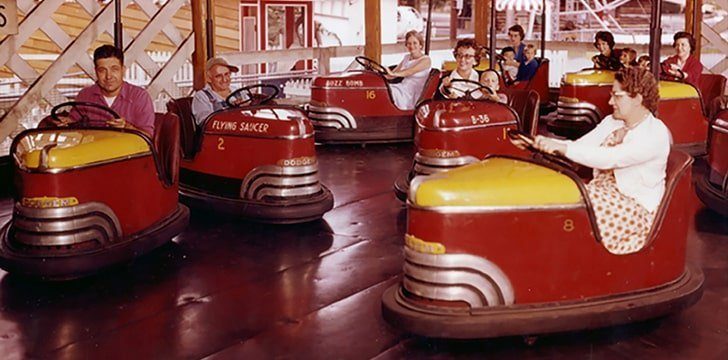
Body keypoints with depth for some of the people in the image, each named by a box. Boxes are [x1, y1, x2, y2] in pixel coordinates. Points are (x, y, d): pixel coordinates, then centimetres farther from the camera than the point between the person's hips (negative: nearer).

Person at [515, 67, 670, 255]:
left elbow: (609, 159, -28)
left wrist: (562, 147, -33)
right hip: (603, 193, 7)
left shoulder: (656, 133, -15)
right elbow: (580, 145, 3)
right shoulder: (611, 122, 11)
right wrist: (545, 143, -15)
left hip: (636, 209, -7)